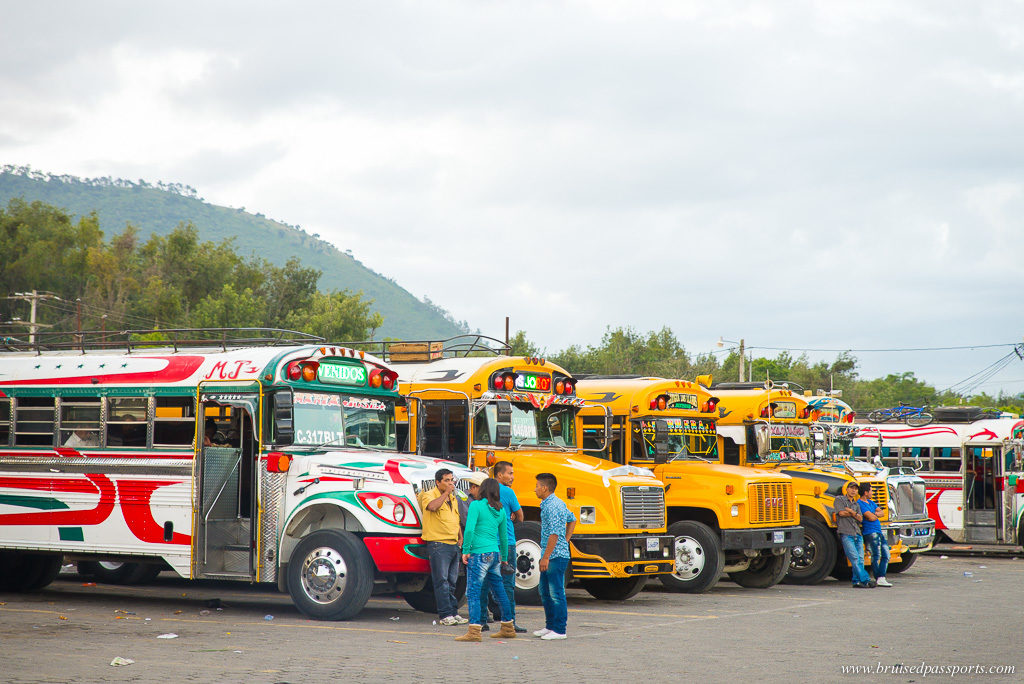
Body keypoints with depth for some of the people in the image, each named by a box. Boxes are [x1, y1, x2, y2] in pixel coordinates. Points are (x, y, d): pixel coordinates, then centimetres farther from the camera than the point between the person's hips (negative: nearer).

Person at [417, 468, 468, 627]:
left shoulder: (453, 498, 19)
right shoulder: (429, 495, -4)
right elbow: (432, 506, -28)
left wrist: (460, 537, 17)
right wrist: (446, 493, -19)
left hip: (454, 544, 8)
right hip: (438, 544, -8)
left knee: (452, 581, 11)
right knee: (441, 581, -8)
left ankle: (453, 613, 16)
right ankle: (445, 615, -7)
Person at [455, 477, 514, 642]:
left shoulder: (476, 505, -7)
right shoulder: (500, 510, 12)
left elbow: (470, 529, -18)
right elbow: (503, 537, 20)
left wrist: (466, 550, -12)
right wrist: (504, 558, 30)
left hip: (479, 554, -7)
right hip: (494, 554, 7)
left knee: (473, 592, -8)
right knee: (499, 590, 15)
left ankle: (474, 631, -16)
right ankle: (508, 628, 23)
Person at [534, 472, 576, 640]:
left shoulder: (551, 506, -17)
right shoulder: (558, 503, 14)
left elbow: (554, 533, -23)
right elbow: (572, 520, 28)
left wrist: (546, 557, -21)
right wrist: (566, 541, 21)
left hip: (556, 556, -11)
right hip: (551, 556, 11)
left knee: (556, 593, -6)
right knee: (545, 590, 17)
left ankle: (559, 630, -2)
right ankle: (550, 625, 24)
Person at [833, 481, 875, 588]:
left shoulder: (856, 504, 23)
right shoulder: (839, 500, 8)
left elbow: (860, 519, 9)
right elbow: (841, 513, -8)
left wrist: (851, 512, -6)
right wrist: (854, 514, 4)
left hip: (857, 534, 6)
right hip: (846, 534, -6)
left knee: (860, 559, 0)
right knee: (854, 558, -14)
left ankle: (857, 581, 4)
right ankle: (866, 580, -17)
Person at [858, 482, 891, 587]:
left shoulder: (871, 502, 20)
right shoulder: (860, 504, -10)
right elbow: (871, 518, -18)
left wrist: (873, 515, -7)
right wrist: (875, 515, 4)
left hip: (879, 532, 10)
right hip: (870, 532, -10)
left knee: (886, 555, 4)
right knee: (876, 555, -10)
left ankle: (881, 578, 1)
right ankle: (878, 578, -6)